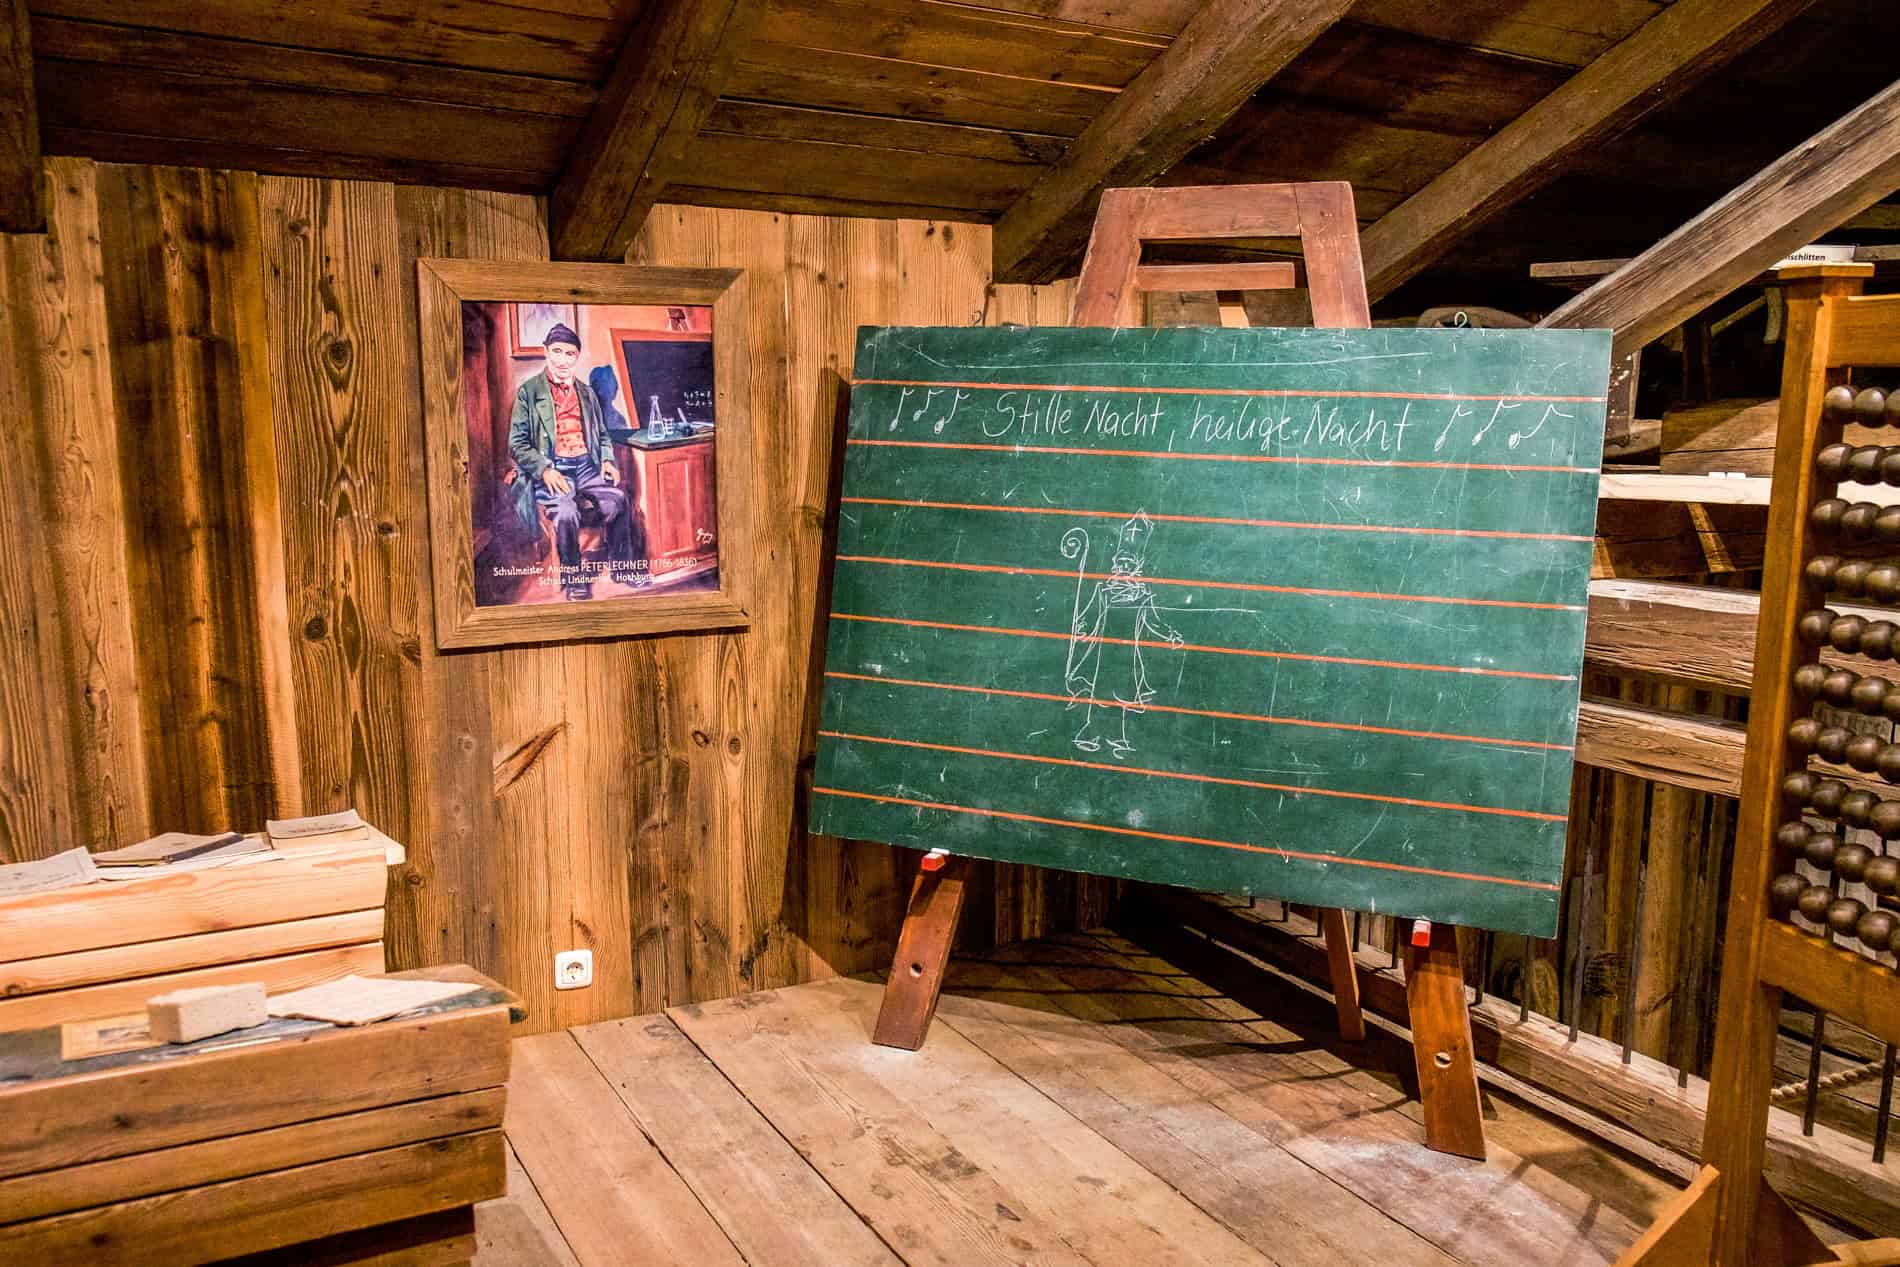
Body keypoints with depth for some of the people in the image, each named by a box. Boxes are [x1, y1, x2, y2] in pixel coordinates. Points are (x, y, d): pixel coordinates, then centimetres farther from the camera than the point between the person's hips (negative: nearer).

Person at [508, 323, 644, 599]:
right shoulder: (528, 392, 4)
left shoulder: (587, 393, 20)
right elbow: (517, 443, -1)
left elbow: (602, 435, 27)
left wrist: (607, 460, 6)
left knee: (619, 499, -24)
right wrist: (544, 470, -16)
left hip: (586, 467, 4)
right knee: (566, 511, -33)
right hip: (552, 471, -4)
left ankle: (622, 566, -5)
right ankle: (572, 578, -13)